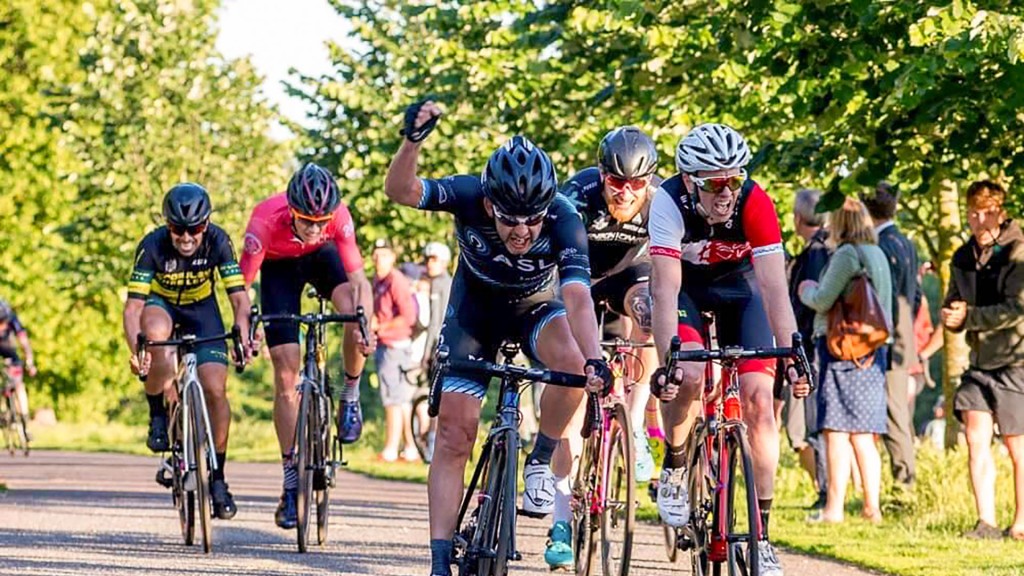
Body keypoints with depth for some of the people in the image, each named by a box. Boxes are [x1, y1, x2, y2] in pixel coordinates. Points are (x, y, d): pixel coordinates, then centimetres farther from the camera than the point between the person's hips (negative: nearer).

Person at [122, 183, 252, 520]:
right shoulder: (153, 246, -29)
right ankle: (158, 416, -18)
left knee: (215, 389, -14)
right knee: (157, 331, -39)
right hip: (161, 305, -1)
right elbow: (133, 306, -32)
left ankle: (217, 476, 1)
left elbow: (239, 297, -26)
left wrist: (242, 334, -45)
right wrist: (135, 349, -49)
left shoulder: (217, 241, -26)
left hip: (201, 309, 1)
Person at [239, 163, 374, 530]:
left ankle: (350, 397, -4)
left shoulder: (339, 217, -34)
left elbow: (357, 279, -31)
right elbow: (242, 285, -31)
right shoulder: (266, 221, -37)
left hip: (321, 257, 1)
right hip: (279, 266, -1)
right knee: (286, 375, -8)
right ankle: (291, 483, -1)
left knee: (356, 315, -32)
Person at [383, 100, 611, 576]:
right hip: (476, 307, 1)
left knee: (572, 363, -33)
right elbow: (400, 190, -41)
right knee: (454, 433, -9)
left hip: (535, 306, 0)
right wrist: (413, 141, -60)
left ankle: (542, 464, -9)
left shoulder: (562, 219, -34)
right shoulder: (470, 198, -30)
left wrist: (594, 360, -60)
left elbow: (578, 299, -44)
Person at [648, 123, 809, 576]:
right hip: (685, 285, -1)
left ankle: (761, 533, -6)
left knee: (759, 400, -14)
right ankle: (674, 468, 0)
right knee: (689, 375, -30)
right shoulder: (669, 202, -33)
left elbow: (775, 288, -34)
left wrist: (792, 356, -44)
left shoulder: (755, 203, -31)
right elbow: (665, 291, -38)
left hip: (738, 286, 1)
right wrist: (667, 361, -48)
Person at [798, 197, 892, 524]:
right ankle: (872, 507, 11)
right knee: (863, 435, 11)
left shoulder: (847, 254, -11)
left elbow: (823, 300, -12)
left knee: (837, 430, -8)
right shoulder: (877, 255, 14)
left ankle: (834, 507, -10)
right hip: (871, 350, 8)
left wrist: (806, 290, 9)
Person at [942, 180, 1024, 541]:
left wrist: (968, 317, -21)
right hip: (980, 360, 6)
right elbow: (954, 308, 15)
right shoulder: (964, 258, 9)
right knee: (976, 438, -2)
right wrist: (950, 315, -9)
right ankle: (986, 522, 0)